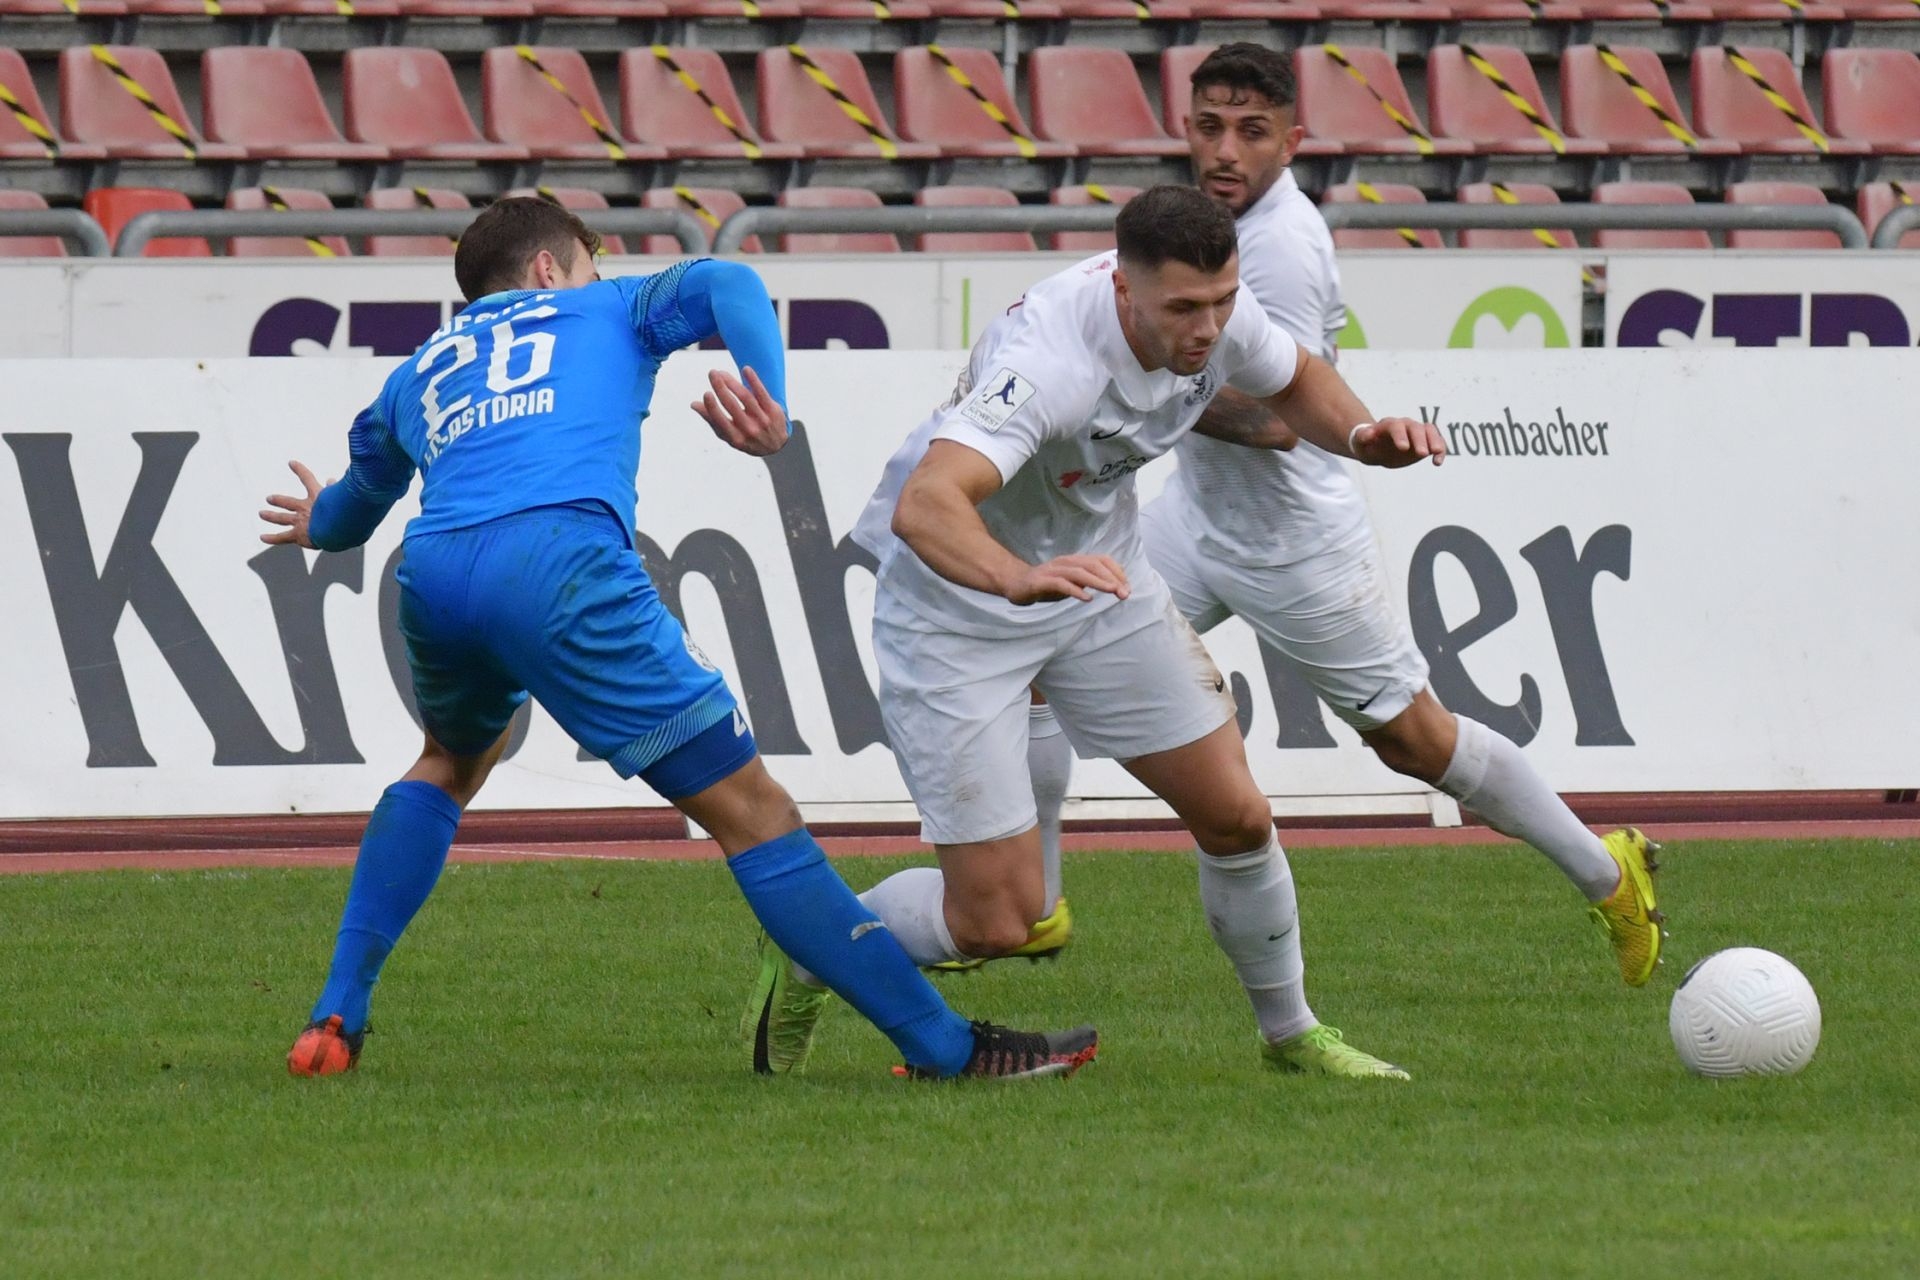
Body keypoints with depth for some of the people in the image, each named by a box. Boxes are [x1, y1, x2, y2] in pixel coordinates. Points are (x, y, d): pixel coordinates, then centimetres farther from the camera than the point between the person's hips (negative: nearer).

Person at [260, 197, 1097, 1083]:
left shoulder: (418, 372, 37)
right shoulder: (607, 311, 28)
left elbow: (364, 491, 54)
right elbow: (721, 284, 7)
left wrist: (322, 527, 78)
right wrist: (772, 417, -7)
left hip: (431, 576, 5)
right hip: (561, 564, -5)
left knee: (451, 761, 37)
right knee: (749, 808, -4)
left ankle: (336, 1019, 30)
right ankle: (942, 1047, -7)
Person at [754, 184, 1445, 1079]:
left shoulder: (1210, 311, -15)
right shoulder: (1048, 359, -38)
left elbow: (1295, 383, 10)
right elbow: (924, 507, -52)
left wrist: (1361, 434, -11)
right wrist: (1019, 578, -71)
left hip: (1096, 576, 7)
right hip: (956, 603, -7)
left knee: (1237, 818, 5)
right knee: (995, 921, -8)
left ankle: (1289, 1032, 30)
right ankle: (803, 958, 20)